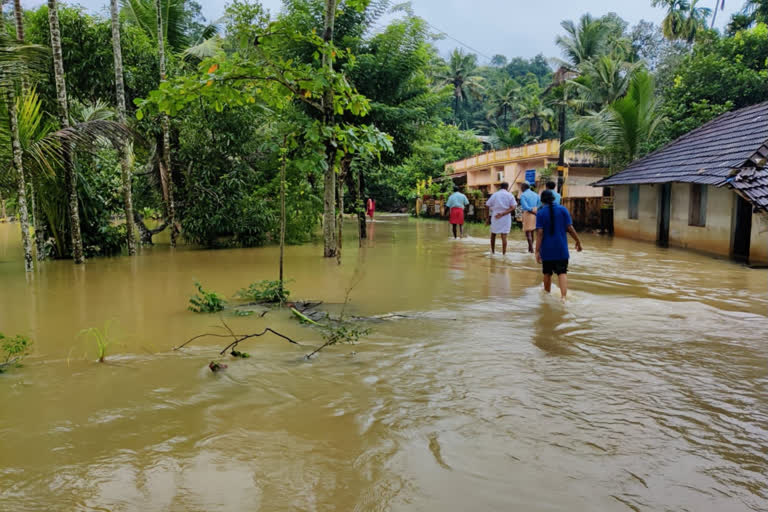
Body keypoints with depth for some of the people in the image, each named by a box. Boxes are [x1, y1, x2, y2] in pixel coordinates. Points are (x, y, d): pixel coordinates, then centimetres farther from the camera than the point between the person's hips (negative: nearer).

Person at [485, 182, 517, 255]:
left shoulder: (495, 194, 3)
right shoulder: (510, 195, 1)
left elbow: (487, 205, -2)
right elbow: (513, 207, -10)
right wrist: (503, 213, -13)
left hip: (495, 217, 1)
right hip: (506, 218, -1)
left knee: (493, 234, 18)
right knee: (504, 236, -2)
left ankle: (492, 251, 25)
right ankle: (504, 253, -5)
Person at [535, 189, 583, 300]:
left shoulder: (541, 213, -5)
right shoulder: (563, 210, -1)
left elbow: (540, 233, -11)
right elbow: (569, 228, -3)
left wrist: (537, 251, -10)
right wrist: (578, 241, 10)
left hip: (547, 250, 0)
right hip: (561, 249, 0)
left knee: (547, 273, 15)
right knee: (562, 272, -1)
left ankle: (547, 294, 32)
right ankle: (563, 297, -17)